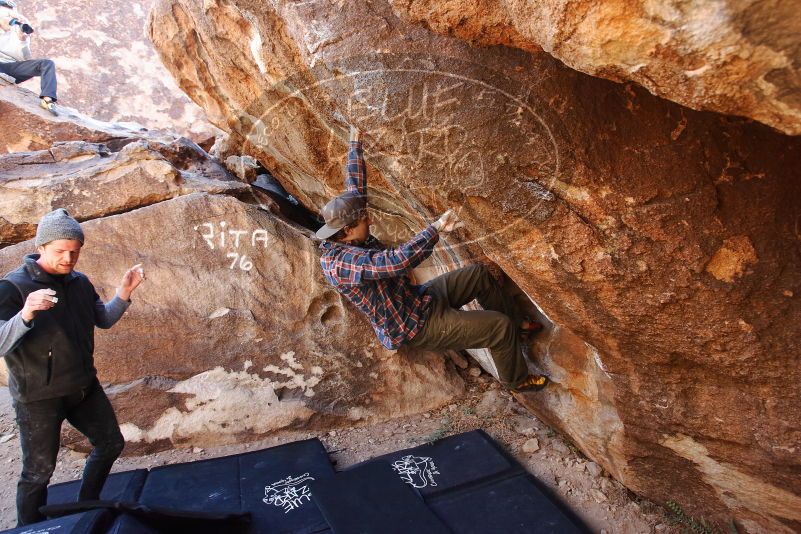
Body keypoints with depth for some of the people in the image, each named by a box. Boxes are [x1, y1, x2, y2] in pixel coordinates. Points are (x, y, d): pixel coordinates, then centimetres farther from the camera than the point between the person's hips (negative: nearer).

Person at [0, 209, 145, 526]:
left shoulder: (80, 282, 1)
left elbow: (104, 320, 12)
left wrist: (124, 294, -5)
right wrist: (26, 314, -44)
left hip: (84, 387, 6)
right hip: (39, 397, -6)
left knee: (111, 443, 18)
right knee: (39, 471, 7)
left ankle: (87, 506, 41)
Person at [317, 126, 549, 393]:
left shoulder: (344, 237, -4)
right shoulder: (339, 264, -31)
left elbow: (355, 187, 8)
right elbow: (397, 261, -44)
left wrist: (355, 144, 12)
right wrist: (435, 229, -45)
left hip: (418, 298, 10)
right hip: (417, 326, -10)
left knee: (479, 274, 13)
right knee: (499, 326, -9)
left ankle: (515, 324, 33)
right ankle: (516, 379, 20)